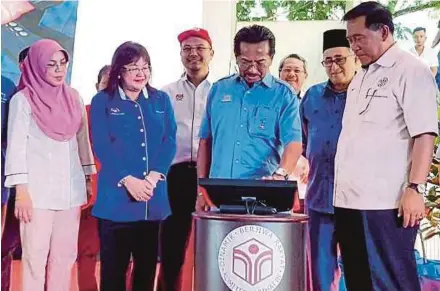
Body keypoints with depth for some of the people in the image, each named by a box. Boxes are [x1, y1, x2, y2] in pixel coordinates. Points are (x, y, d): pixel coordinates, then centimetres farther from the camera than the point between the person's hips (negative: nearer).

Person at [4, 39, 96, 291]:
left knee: (65, 255, 9)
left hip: (70, 188, 5)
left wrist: (90, 178, 10)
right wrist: (21, 191, -12)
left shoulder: (74, 97, 9)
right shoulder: (23, 99, -4)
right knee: (35, 256, -1)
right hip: (38, 190, -4)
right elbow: (16, 147, -7)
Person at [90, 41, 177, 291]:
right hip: (116, 196, -3)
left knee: (148, 264, 10)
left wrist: (152, 178, -13)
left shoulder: (161, 100, 11)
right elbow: (102, 146, -7)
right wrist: (128, 180, -18)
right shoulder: (103, 101, 3)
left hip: (153, 197, 3)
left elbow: (170, 142, 2)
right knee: (113, 265, 2)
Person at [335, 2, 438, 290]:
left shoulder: (411, 70, -5)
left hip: (386, 202, -8)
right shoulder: (360, 77, 19)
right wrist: (341, 190, 17)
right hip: (349, 200, 8)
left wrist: (415, 189, -19)